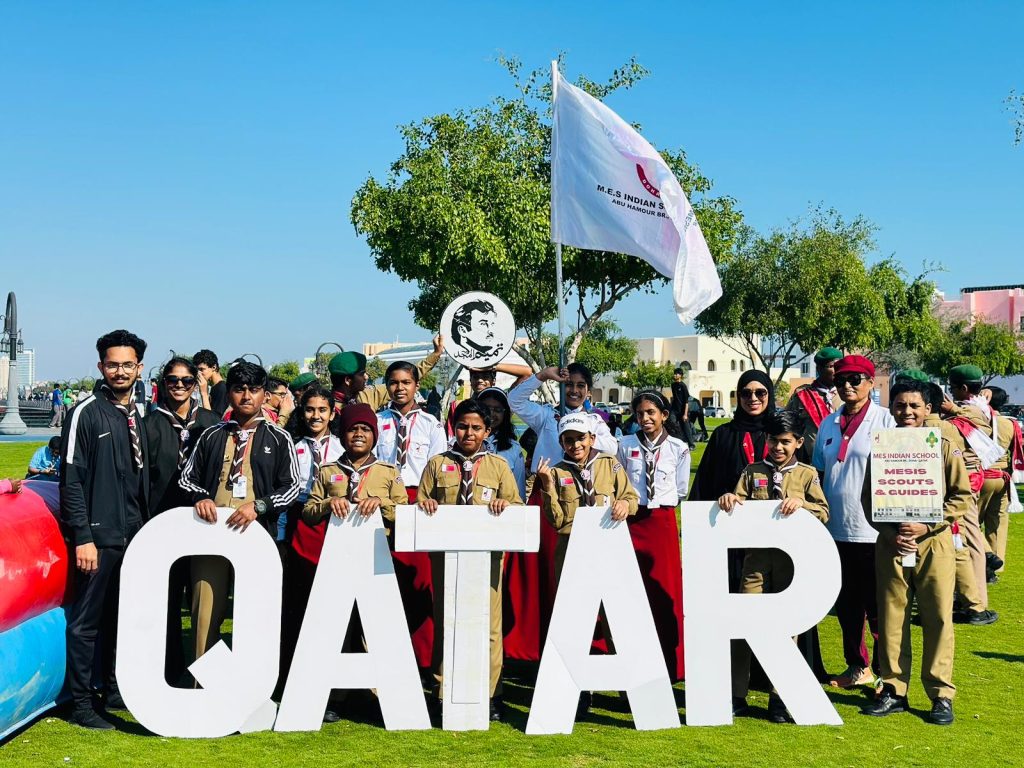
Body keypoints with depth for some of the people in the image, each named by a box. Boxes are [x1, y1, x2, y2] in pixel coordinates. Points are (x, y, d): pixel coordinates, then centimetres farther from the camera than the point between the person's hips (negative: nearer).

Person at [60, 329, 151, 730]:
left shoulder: (138, 415, 12)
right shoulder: (86, 413, -7)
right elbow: (71, 480, -11)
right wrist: (82, 537, -15)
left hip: (134, 535, 6)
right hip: (98, 536, -6)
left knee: (121, 616, 13)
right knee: (87, 619, 0)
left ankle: (113, 691, 25)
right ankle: (81, 703, 9)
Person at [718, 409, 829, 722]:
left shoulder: (807, 474, 9)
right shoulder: (752, 471, 13)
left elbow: (824, 513, 1)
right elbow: (738, 506, 9)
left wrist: (800, 502, -17)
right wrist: (730, 498, -12)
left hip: (791, 556, -1)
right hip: (756, 555, 1)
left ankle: (780, 698, 11)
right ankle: (737, 695, 6)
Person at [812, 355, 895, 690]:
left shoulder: (886, 420, -5)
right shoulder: (828, 424, 10)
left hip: (874, 531, -5)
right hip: (837, 529, 5)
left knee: (877, 606, 4)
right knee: (846, 605, 14)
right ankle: (857, 666, 28)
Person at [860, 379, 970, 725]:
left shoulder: (945, 447, 1)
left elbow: (961, 496, -1)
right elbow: (868, 499, 6)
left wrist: (927, 525, -12)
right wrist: (891, 533, -9)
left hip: (934, 543, -1)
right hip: (891, 544, 2)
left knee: (938, 618, 1)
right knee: (891, 617, 5)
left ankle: (941, 695, 10)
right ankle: (893, 691, 15)